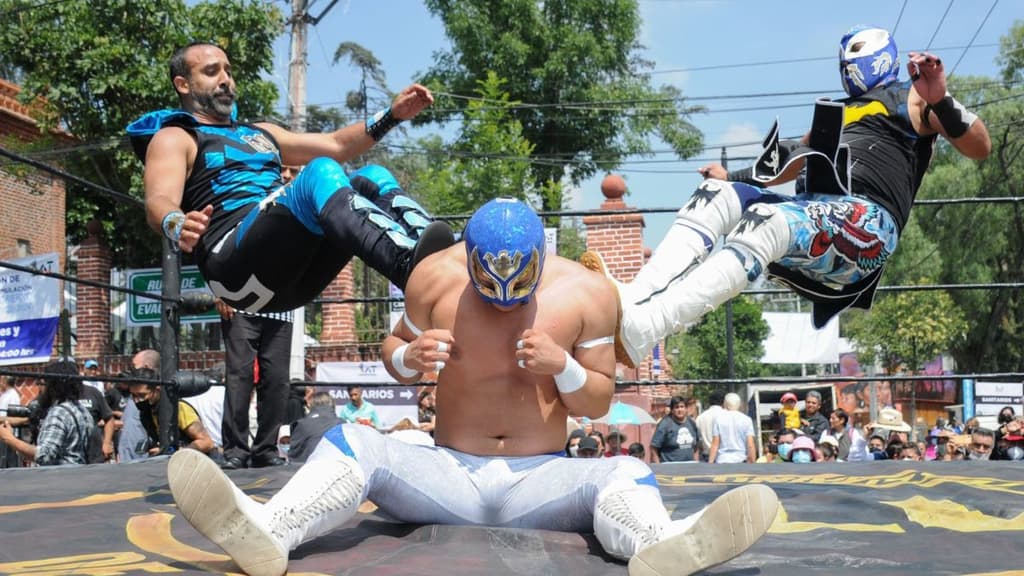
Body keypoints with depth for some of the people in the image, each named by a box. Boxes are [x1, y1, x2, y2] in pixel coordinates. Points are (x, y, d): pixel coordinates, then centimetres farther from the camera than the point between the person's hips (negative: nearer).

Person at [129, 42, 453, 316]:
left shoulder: (259, 133, 34)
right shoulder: (174, 139, 11)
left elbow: (336, 146, 33)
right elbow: (159, 203, -9)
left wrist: (392, 115, 18)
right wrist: (178, 225, -33)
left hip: (293, 270, 7)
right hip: (238, 266, -7)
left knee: (373, 180, -9)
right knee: (321, 173, -29)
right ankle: (412, 267, -56)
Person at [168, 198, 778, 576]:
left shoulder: (587, 293, -5)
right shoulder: (436, 278, -6)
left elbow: (598, 403, 2)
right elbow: (394, 348, 9)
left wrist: (563, 367, -20)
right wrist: (409, 357, -15)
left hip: (540, 480, -1)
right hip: (448, 475, 1)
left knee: (623, 472, -31)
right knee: (353, 443, -24)